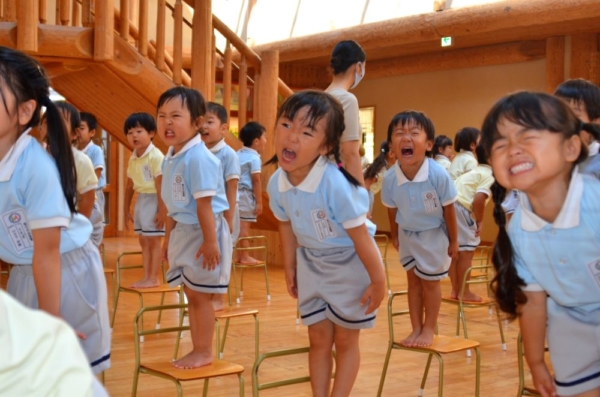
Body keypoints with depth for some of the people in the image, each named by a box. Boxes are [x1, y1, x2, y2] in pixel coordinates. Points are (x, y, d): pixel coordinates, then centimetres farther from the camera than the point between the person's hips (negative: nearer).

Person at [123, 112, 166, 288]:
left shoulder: (156, 156, -17)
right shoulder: (133, 158, 9)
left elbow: (161, 185, -19)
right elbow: (129, 186, 16)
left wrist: (162, 210, -20)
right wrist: (126, 209, 19)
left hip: (153, 200, -8)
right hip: (140, 201, 8)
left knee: (153, 241, -1)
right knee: (143, 241, 11)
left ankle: (154, 278, 6)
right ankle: (146, 277, 17)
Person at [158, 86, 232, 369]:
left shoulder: (198, 157, -22)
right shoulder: (170, 157, 7)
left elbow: (204, 204, -24)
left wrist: (210, 242, -23)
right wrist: (168, 237, 19)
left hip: (202, 233, -9)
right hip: (183, 232, 9)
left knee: (199, 295, 1)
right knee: (191, 294, 16)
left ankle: (204, 352, 15)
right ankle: (198, 350, 27)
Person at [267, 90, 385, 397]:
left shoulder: (335, 184, -34)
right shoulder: (276, 183, -15)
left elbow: (360, 236, -25)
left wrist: (378, 282, -17)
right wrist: (290, 269, 13)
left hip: (350, 264, -5)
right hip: (311, 263, 5)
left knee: (345, 340, 10)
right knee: (319, 339, 14)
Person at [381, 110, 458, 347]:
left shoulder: (438, 175, -32)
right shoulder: (390, 178, -22)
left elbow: (449, 209, -18)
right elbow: (392, 210, -4)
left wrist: (453, 241, -7)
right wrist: (395, 237, 10)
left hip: (434, 234, -3)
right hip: (407, 234, 3)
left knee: (430, 282, 9)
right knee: (413, 281, 15)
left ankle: (429, 330, 24)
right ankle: (416, 329, 28)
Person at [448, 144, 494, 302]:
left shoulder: (475, 171, 29)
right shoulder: (490, 175, -1)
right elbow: (479, 199, -16)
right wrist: (480, 221, -5)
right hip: (460, 208, -9)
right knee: (466, 251, 1)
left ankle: (455, 290, 25)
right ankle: (464, 292, 8)